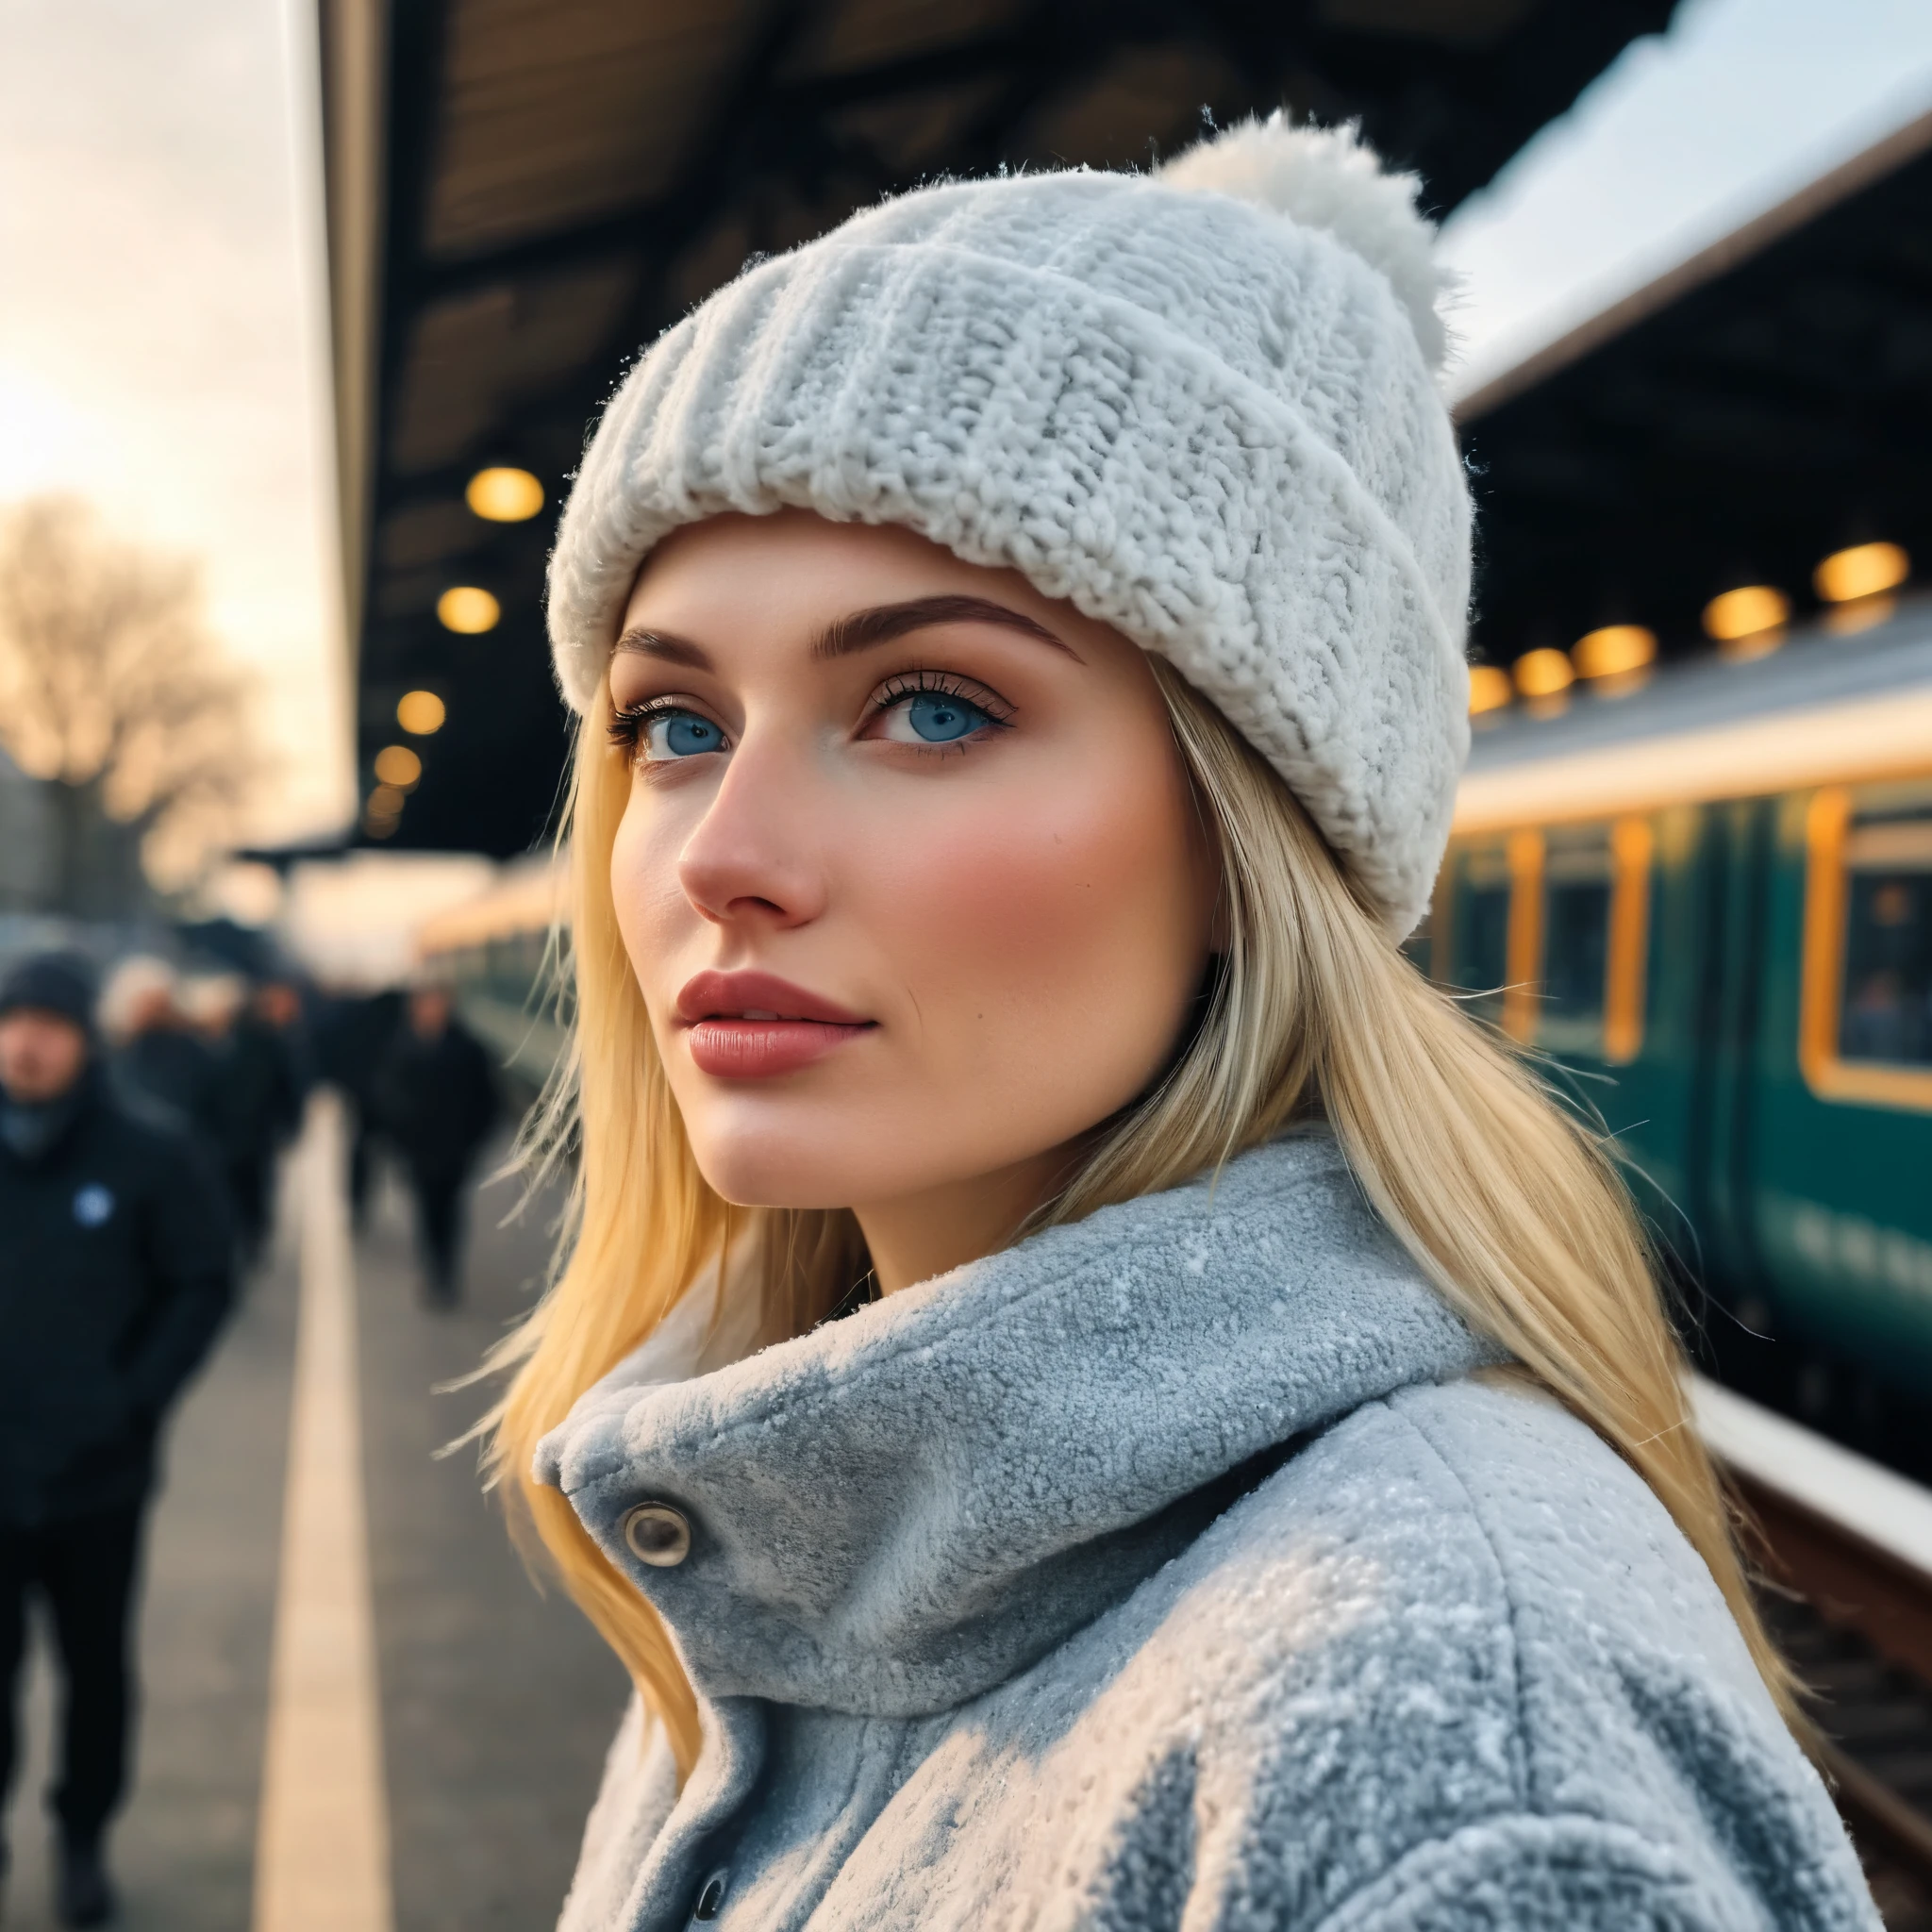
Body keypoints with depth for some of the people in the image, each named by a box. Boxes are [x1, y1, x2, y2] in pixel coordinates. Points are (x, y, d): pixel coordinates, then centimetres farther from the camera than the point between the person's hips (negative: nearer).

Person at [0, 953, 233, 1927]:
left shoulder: (150, 1154, -8)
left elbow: (201, 1286, -5)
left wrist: (136, 1399, -12)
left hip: (96, 1474, -1)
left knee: (96, 1667, 14)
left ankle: (84, 1841, 31)